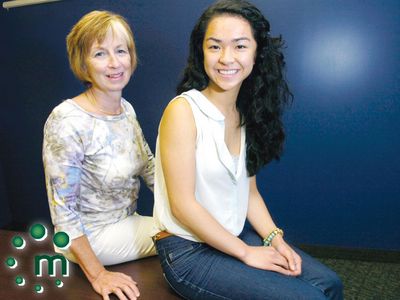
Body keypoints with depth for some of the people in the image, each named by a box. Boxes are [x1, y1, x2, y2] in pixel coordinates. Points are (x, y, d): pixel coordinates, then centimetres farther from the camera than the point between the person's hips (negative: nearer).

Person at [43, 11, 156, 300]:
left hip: (127, 224, 7)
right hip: (89, 237, -7)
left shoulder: (126, 109, -2)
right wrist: (98, 275, -20)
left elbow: (150, 168, 3)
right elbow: (62, 209, -22)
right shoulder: (67, 121, -25)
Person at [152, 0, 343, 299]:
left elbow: (249, 190, 8)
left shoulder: (247, 114, 3)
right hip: (189, 251, -6)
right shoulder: (183, 111, -19)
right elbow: (182, 205, -20)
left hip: (233, 236, 7)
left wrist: (274, 238, -6)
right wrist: (246, 253, -15)